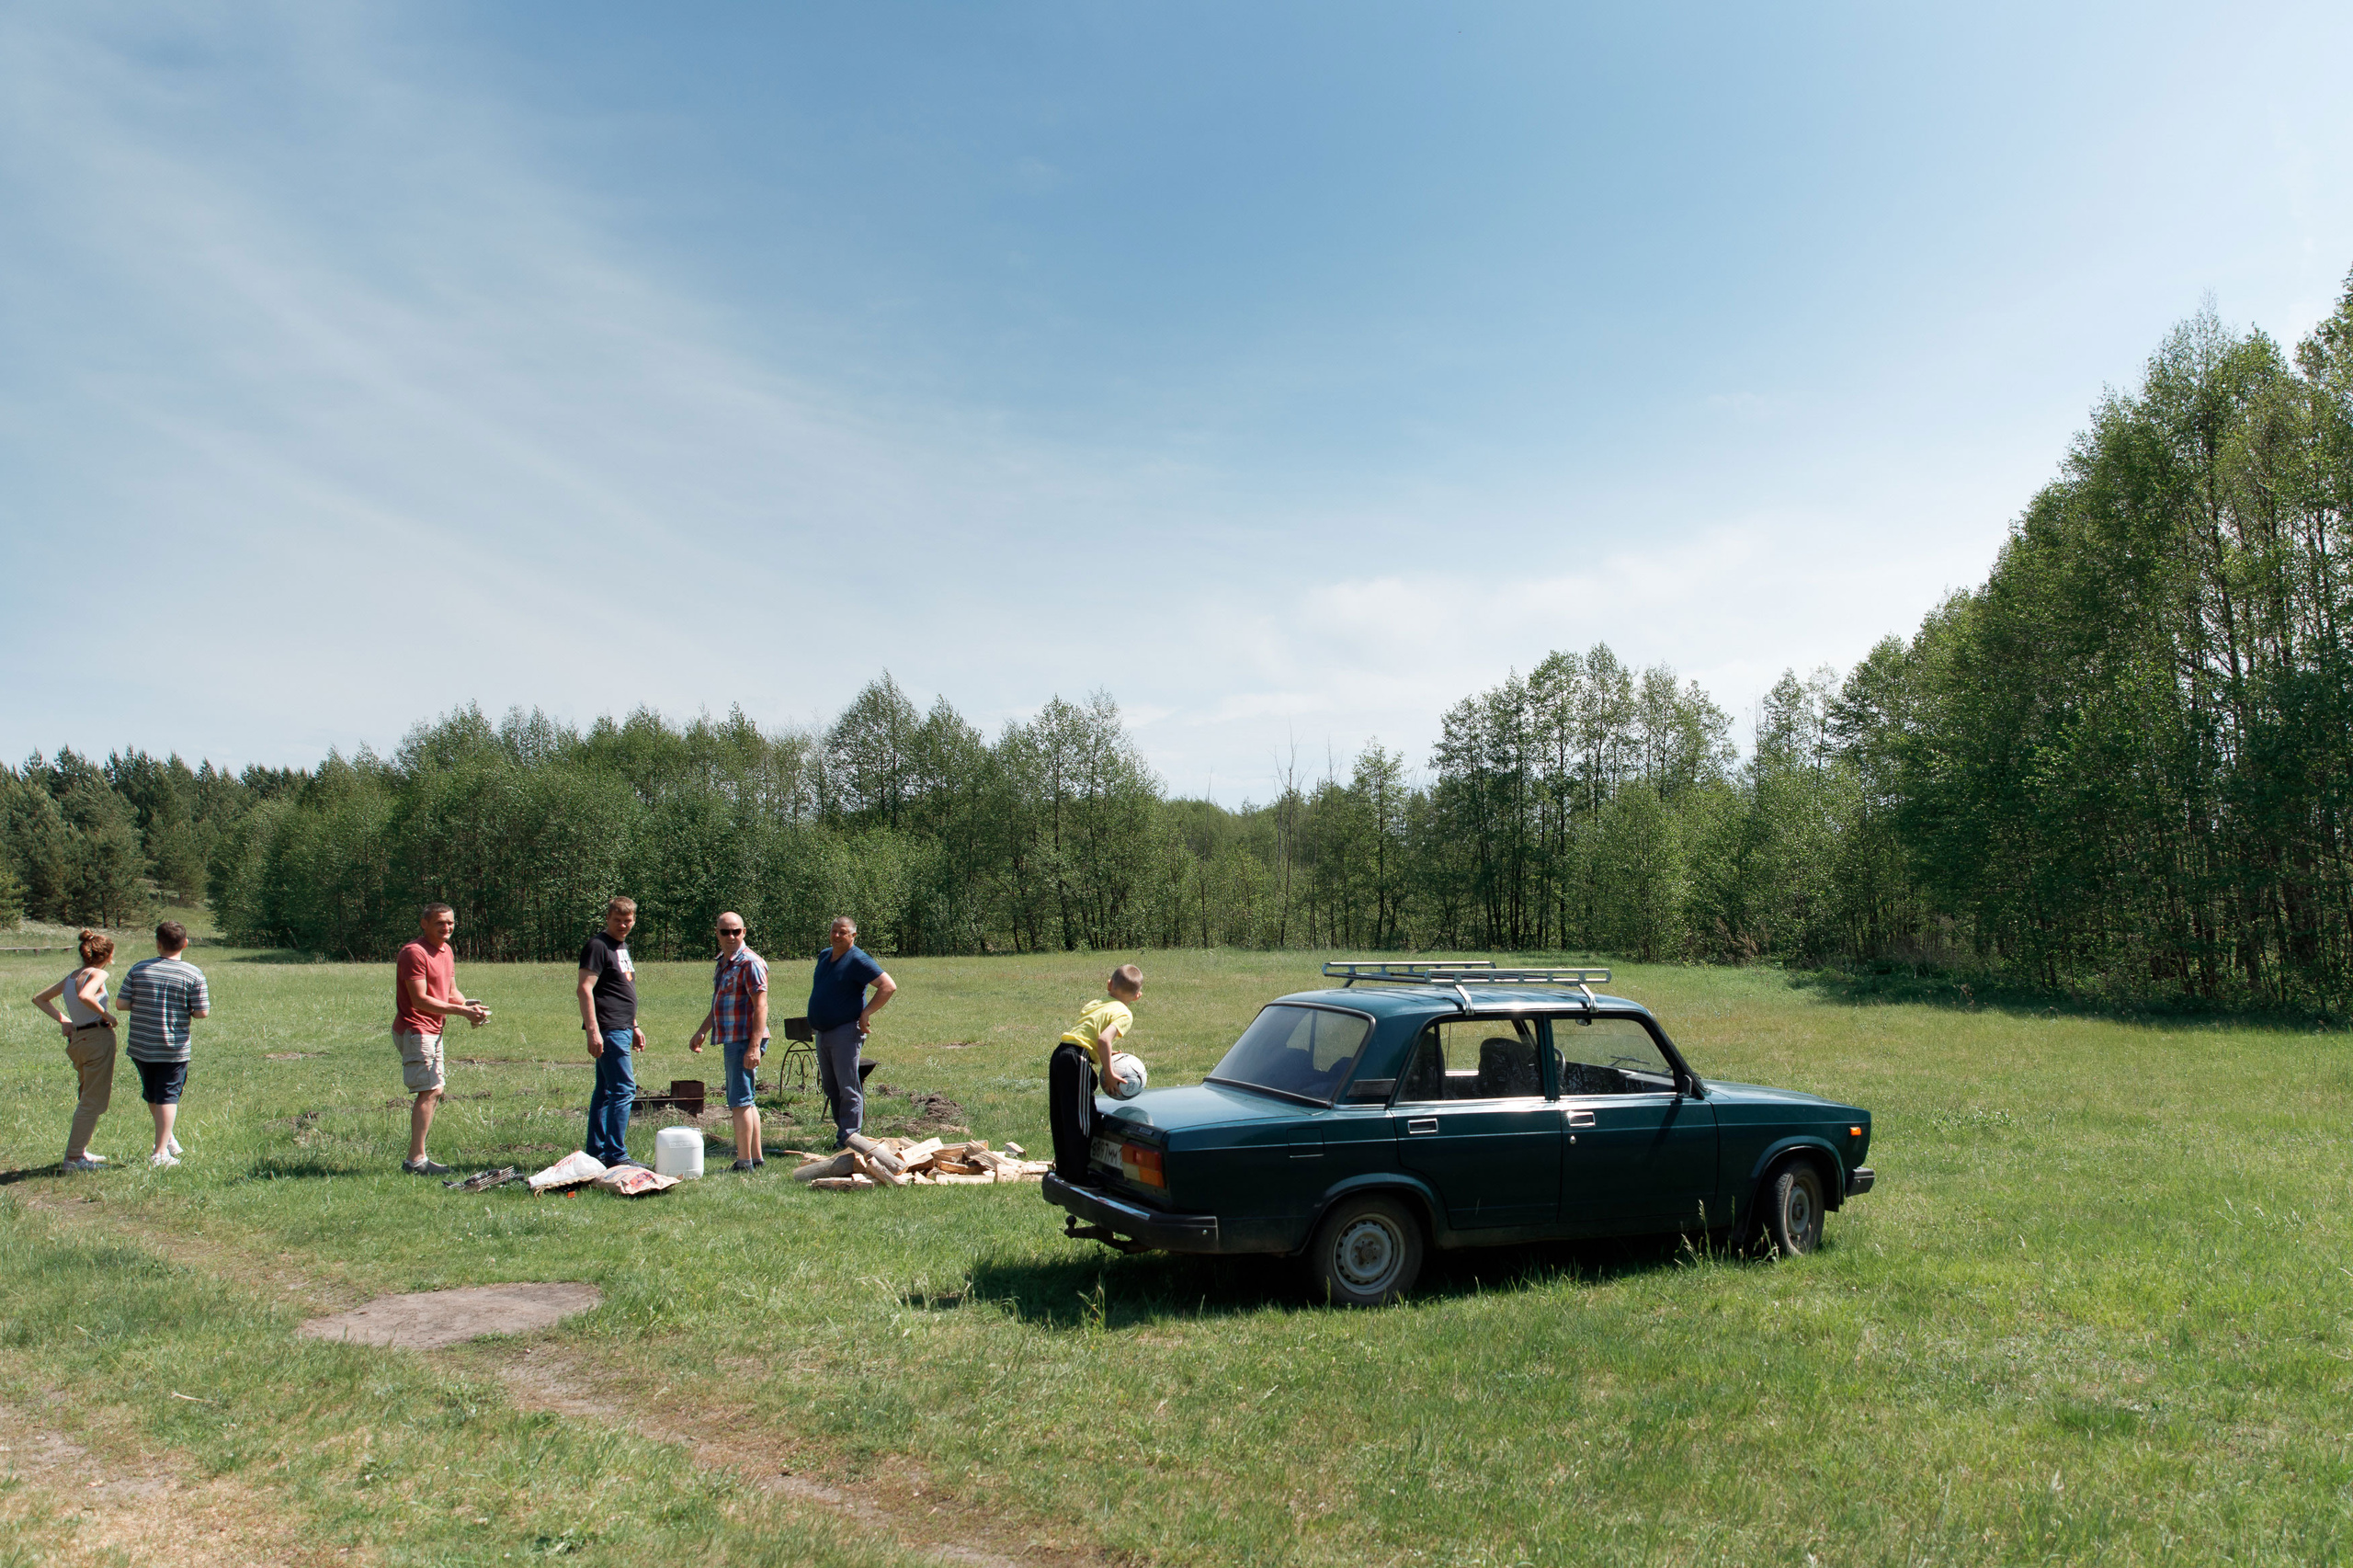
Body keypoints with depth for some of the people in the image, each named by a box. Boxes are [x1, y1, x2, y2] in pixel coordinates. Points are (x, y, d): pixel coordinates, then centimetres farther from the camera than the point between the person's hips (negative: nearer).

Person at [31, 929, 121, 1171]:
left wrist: (63, 1019, 12)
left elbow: (39, 999, 20)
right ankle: (74, 1157, 1)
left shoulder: (70, 978, 12)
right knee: (94, 1101, -1)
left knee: (88, 1098, 22)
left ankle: (80, 1151, 27)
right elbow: (85, 996, -32)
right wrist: (107, 1016, -20)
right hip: (98, 1038, -9)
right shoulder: (98, 974, -12)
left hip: (77, 1040, 9)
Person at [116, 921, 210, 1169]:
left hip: (141, 1046, 3)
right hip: (174, 1048, -3)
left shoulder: (139, 969, -1)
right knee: (168, 1097, 2)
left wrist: (143, 1004, 15)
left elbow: (122, 1003, -3)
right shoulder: (193, 974, -8)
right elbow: (203, 1012, -11)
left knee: (151, 1095, 20)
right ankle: (161, 1152, -2)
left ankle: (166, 1140, 33)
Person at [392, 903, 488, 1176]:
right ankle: (416, 1160, -10)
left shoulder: (447, 951, 13)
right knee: (429, 1091, -12)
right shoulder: (414, 953, -17)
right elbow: (420, 1000, -22)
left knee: (435, 1091, 13)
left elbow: (451, 991, 16)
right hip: (414, 1030, -10)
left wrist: (468, 1006, -5)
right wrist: (460, 1011, -24)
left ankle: (417, 1156, 20)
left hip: (433, 1031, 10)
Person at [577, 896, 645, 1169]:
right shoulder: (597, 946, -10)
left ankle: (596, 1152, 19)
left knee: (605, 1092, 13)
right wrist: (593, 1031, -23)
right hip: (608, 1030, -10)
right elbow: (585, 989, -17)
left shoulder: (622, 947, 19)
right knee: (624, 1090, -10)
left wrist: (635, 1027, 25)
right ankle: (616, 1155, -7)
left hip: (621, 1029, 10)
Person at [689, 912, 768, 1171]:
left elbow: (761, 1006, -19)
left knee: (739, 1101, -7)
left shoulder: (750, 963, -13)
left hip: (745, 1040, -10)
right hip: (732, 1040, 10)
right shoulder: (722, 963, 16)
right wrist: (702, 1032, 29)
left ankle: (744, 1162, -3)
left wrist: (754, 1046, -24)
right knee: (745, 1100, 14)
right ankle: (756, 1158, 21)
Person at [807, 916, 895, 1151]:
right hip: (822, 1032, 9)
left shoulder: (858, 960, -12)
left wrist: (866, 1013, -19)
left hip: (846, 1032, -9)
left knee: (848, 1089, -7)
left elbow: (888, 986, -19)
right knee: (830, 1087, 13)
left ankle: (848, 1138, -5)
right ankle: (843, 1131, 21)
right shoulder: (824, 956, 12)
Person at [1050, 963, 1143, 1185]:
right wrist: (1108, 1073, -14)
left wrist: (1105, 1055, 16)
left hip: (1059, 1054, 8)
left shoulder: (1096, 1003, 21)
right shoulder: (1124, 1014, -3)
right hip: (1078, 1061, -8)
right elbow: (1104, 1039, -19)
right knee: (1081, 1120, -1)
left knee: (1061, 1117, 17)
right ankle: (1077, 1174, 3)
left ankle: (1063, 1167, 28)